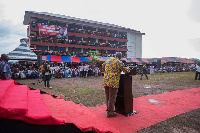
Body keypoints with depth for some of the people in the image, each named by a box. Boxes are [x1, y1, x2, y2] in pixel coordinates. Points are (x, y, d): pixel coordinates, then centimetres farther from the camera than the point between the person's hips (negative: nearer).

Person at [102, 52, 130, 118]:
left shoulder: (108, 61, 14)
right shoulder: (119, 62, -6)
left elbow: (103, 66, 32)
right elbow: (125, 70, -3)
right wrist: (128, 69, 19)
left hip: (105, 82, 7)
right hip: (113, 83, -7)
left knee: (108, 97, 19)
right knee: (112, 98, 3)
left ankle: (108, 110, 34)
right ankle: (110, 113, 12)